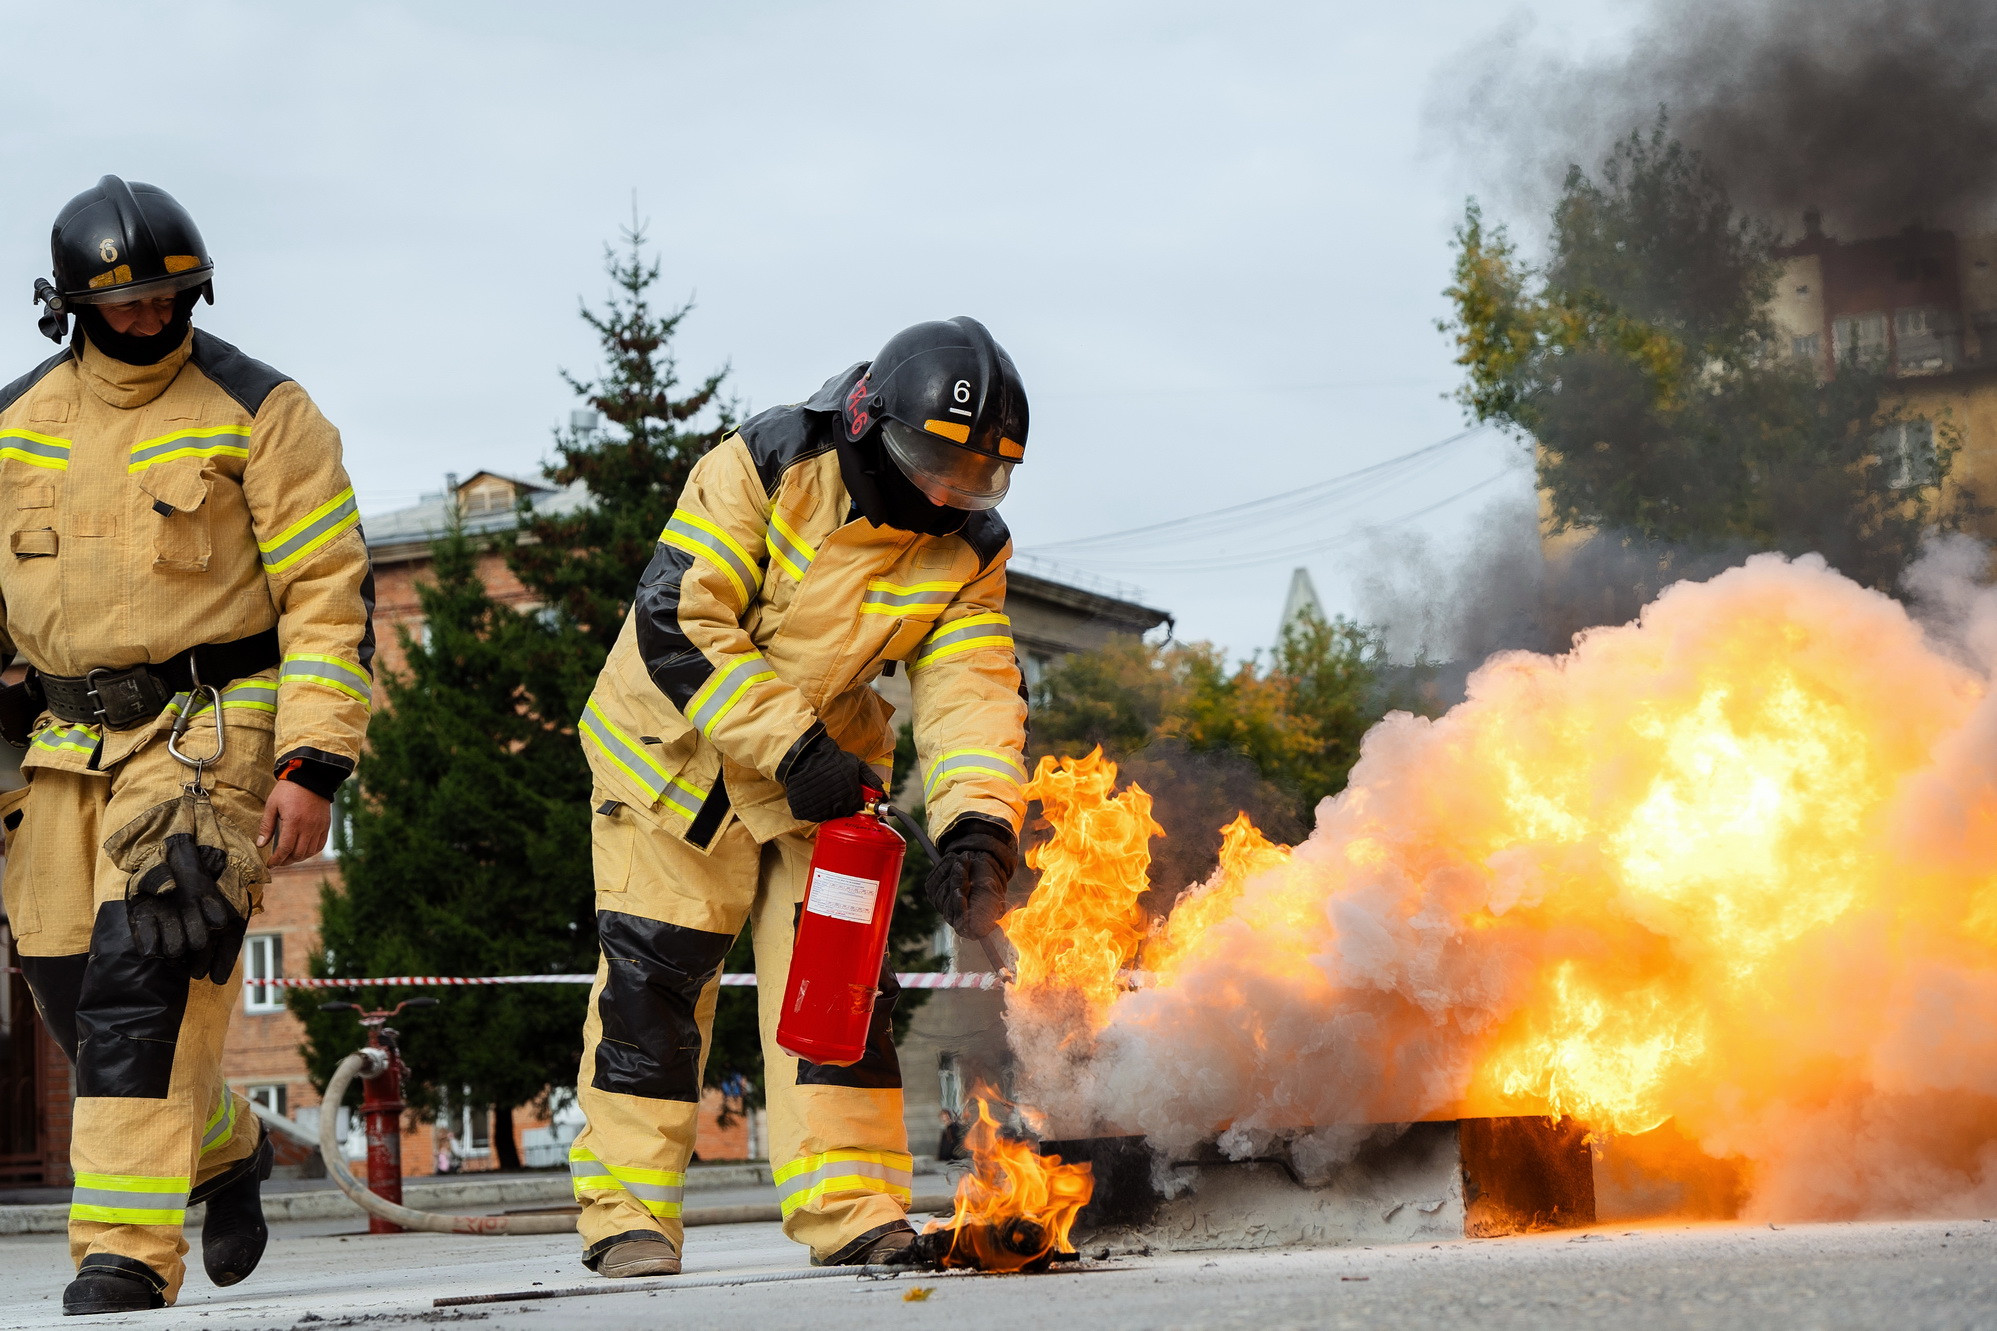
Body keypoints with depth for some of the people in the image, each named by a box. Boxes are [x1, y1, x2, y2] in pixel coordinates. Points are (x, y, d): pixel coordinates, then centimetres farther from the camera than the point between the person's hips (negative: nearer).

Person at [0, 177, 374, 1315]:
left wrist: (312, 764, -15)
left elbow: (331, 594, -7)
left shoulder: (258, 411, -4)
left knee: (142, 981, -19)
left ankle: (129, 1253, -18)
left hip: (207, 729, -5)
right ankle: (227, 1148, 34)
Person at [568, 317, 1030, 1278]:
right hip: (677, 748, -4)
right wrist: (788, 746, -31)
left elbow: (972, 692, -13)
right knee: (654, 975, -5)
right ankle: (625, 1211, 2)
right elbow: (675, 622, -27)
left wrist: (976, 825, -31)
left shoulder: (967, 551, -9)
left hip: (824, 774, 4)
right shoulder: (767, 468, -24)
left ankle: (851, 1207, 1)